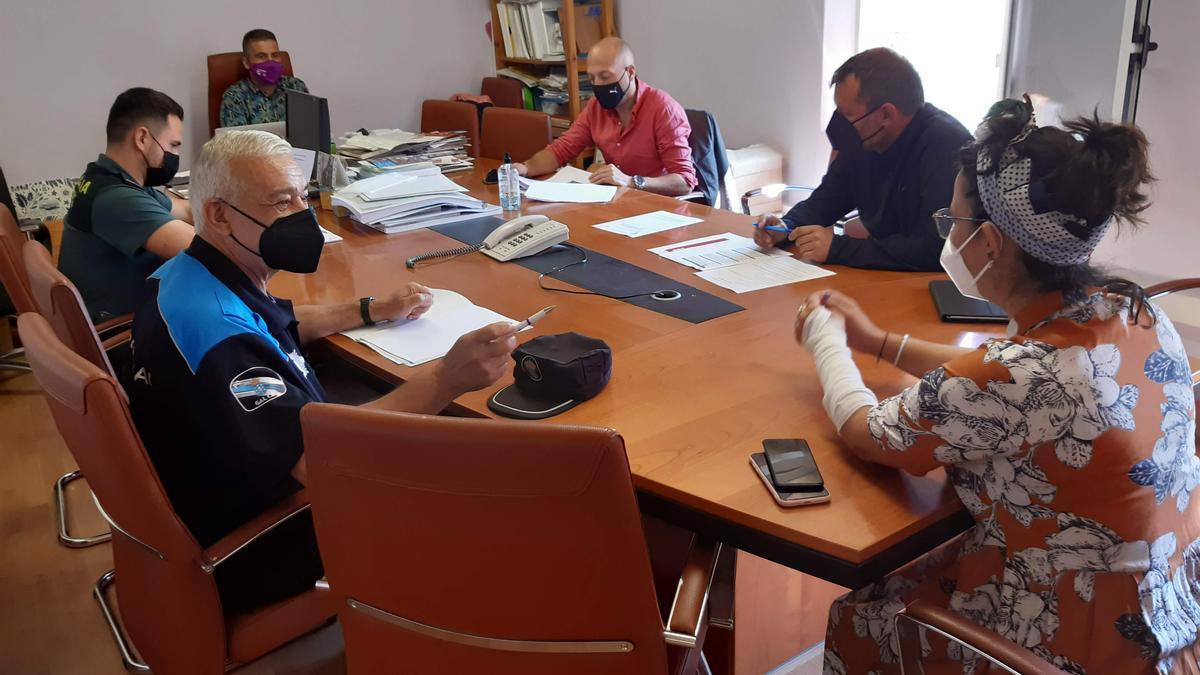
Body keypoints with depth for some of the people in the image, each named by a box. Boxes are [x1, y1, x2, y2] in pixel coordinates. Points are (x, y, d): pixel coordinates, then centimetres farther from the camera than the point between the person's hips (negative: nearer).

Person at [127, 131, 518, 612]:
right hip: (252, 560, -10)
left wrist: (371, 311, 12)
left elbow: (283, 322, 21)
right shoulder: (215, 330, -35)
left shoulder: (190, 274, 0)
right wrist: (445, 380, -45)